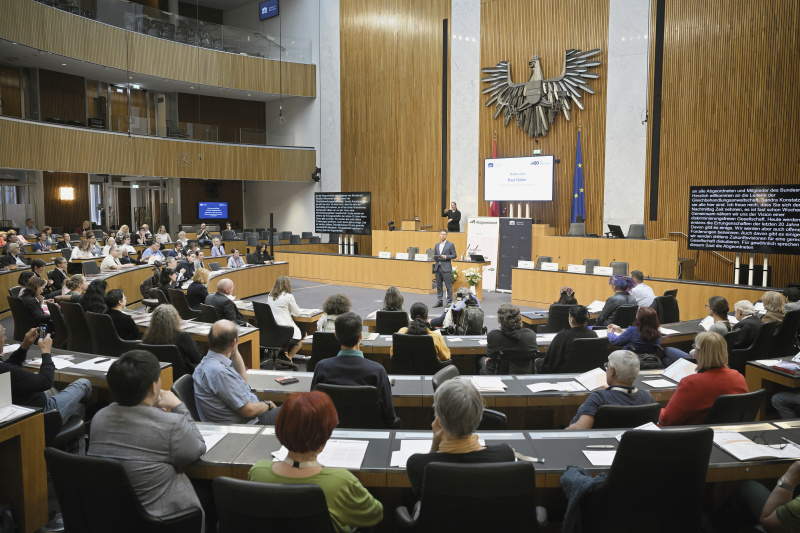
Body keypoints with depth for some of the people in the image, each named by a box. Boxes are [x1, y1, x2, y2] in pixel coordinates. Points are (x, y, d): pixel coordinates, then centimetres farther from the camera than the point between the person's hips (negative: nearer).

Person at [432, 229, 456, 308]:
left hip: (446, 268, -5)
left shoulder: (450, 245, 0)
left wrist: (446, 257, -15)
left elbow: (454, 255, -1)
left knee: (448, 286, -4)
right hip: (437, 268, 5)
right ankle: (439, 301, 16)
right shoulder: (437, 245, 16)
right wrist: (434, 257, -3)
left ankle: (449, 302, 3)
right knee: (438, 286, 8)